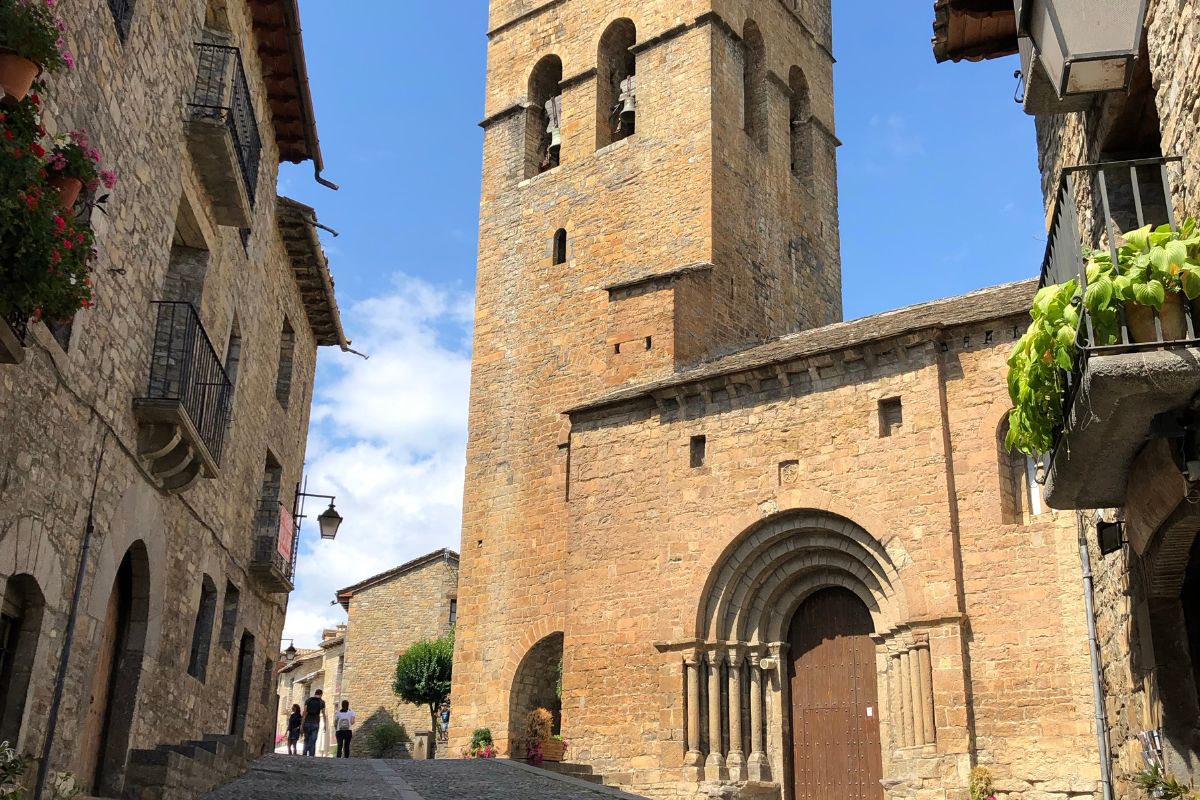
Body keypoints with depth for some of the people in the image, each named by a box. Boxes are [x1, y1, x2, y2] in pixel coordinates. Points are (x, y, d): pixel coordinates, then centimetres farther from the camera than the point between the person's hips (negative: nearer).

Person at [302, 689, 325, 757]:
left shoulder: (308, 700, 6)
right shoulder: (322, 702, 4)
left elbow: (305, 712, -3)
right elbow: (323, 714, 1)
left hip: (307, 723, 2)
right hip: (315, 723, -2)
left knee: (306, 740, 13)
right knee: (313, 741, 0)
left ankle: (304, 755, 3)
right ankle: (311, 756, -6)